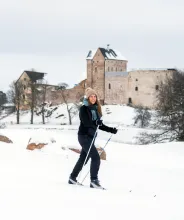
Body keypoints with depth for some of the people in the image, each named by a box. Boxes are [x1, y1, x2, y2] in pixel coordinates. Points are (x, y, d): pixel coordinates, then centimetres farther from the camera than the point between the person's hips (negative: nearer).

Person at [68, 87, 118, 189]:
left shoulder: (95, 109, 12)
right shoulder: (84, 108, -9)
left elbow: (99, 125, 16)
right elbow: (86, 122, -22)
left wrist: (111, 130, 7)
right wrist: (96, 122, -36)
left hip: (91, 136, 8)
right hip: (84, 136, -8)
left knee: (83, 159, 14)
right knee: (96, 157, -16)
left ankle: (72, 178, 26)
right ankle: (94, 181, -15)